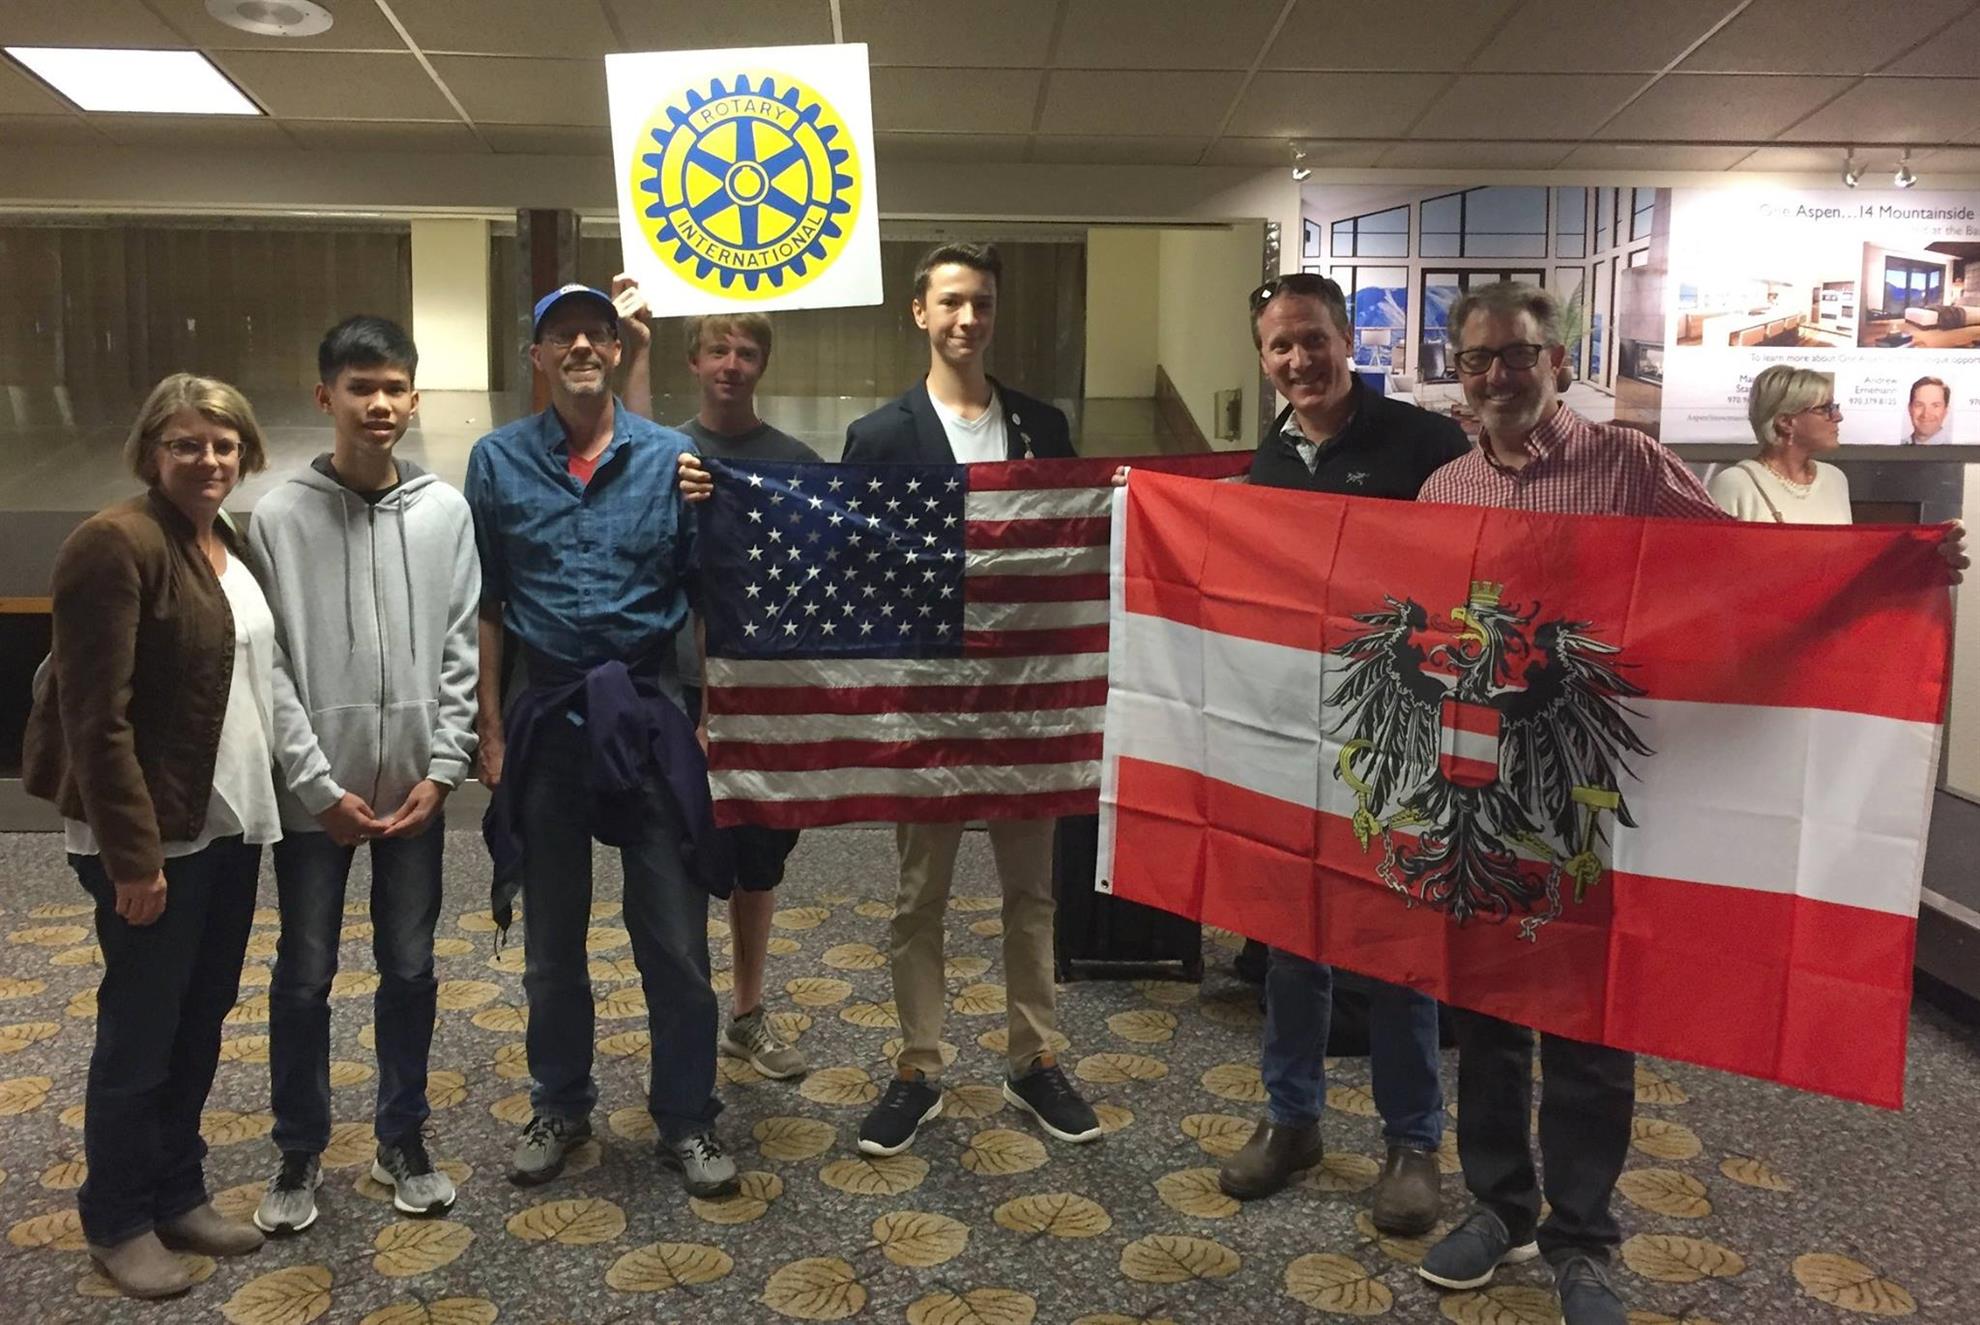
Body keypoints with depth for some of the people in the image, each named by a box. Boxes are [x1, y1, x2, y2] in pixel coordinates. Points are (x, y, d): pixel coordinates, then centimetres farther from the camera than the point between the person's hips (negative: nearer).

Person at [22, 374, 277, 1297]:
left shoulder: (229, 545, 10)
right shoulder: (116, 543, -15)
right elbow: (97, 717, -19)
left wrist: (260, 808, 12)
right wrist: (132, 855, -20)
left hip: (231, 827, 8)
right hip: (155, 838, -8)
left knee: (200, 1024, 17)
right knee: (141, 1035, 6)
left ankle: (178, 1194, 32)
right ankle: (117, 1221, 24)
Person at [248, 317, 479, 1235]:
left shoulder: (447, 512, 2)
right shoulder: (278, 516, -5)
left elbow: (461, 652, 2)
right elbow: (267, 666, -6)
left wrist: (443, 769, -5)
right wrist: (319, 785, -10)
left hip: (416, 787, 2)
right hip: (315, 791, -1)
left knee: (410, 969, 11)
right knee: (304, 976, 9)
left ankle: (402, 1143, 27)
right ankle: (300, 1156, 26)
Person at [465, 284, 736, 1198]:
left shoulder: (671, 458, -1)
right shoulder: (498, 461, 2)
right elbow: (485, 607, 4)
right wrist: (491, 732, 3)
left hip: (649, 716, -1)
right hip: (546, 718, 1)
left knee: (675, 939, 4)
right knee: (552, 940, 15)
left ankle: (686, 1117, 21)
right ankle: (560, 1105, 33)